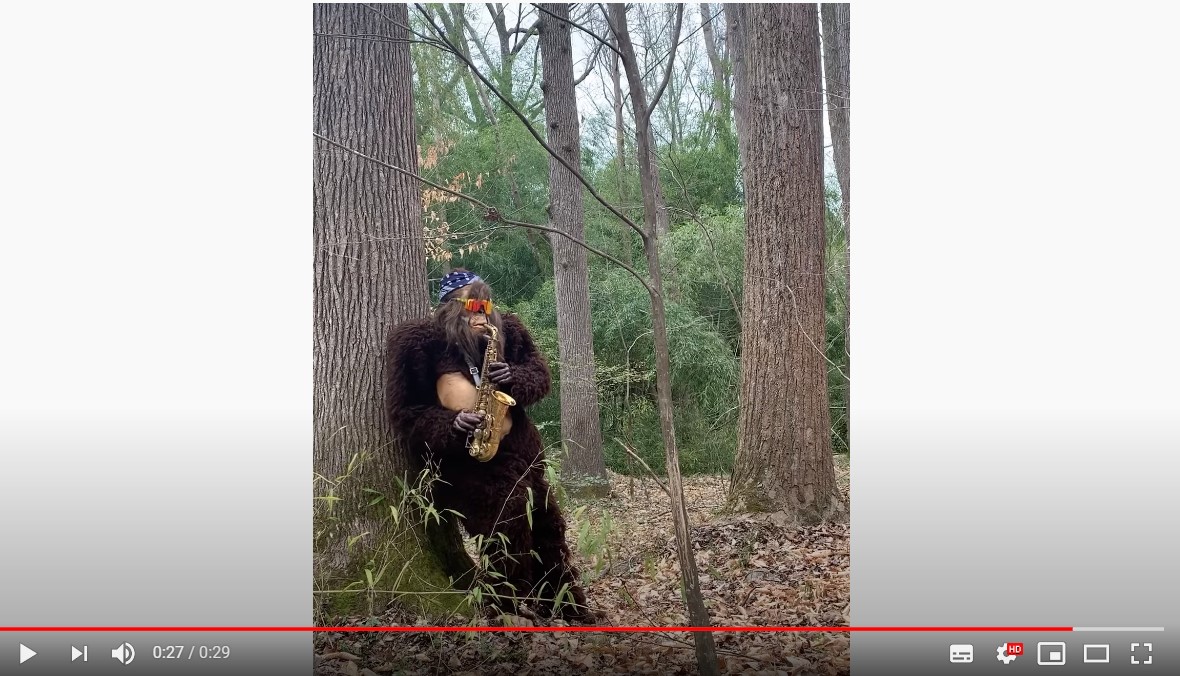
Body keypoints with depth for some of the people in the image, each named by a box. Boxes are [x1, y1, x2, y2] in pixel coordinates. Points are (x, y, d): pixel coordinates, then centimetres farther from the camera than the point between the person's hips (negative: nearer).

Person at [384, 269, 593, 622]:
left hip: (518, 452, 6)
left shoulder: (506, 331, 4)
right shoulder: (422, 343, -10)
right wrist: (449, 426, -23)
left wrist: (513, 377, -13)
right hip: (467, 464, -6)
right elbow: (405, 413, -8)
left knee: (547, 530, 14)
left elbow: (540, 375, 9)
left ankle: (568, 610, 29)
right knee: (507, 545, -11)